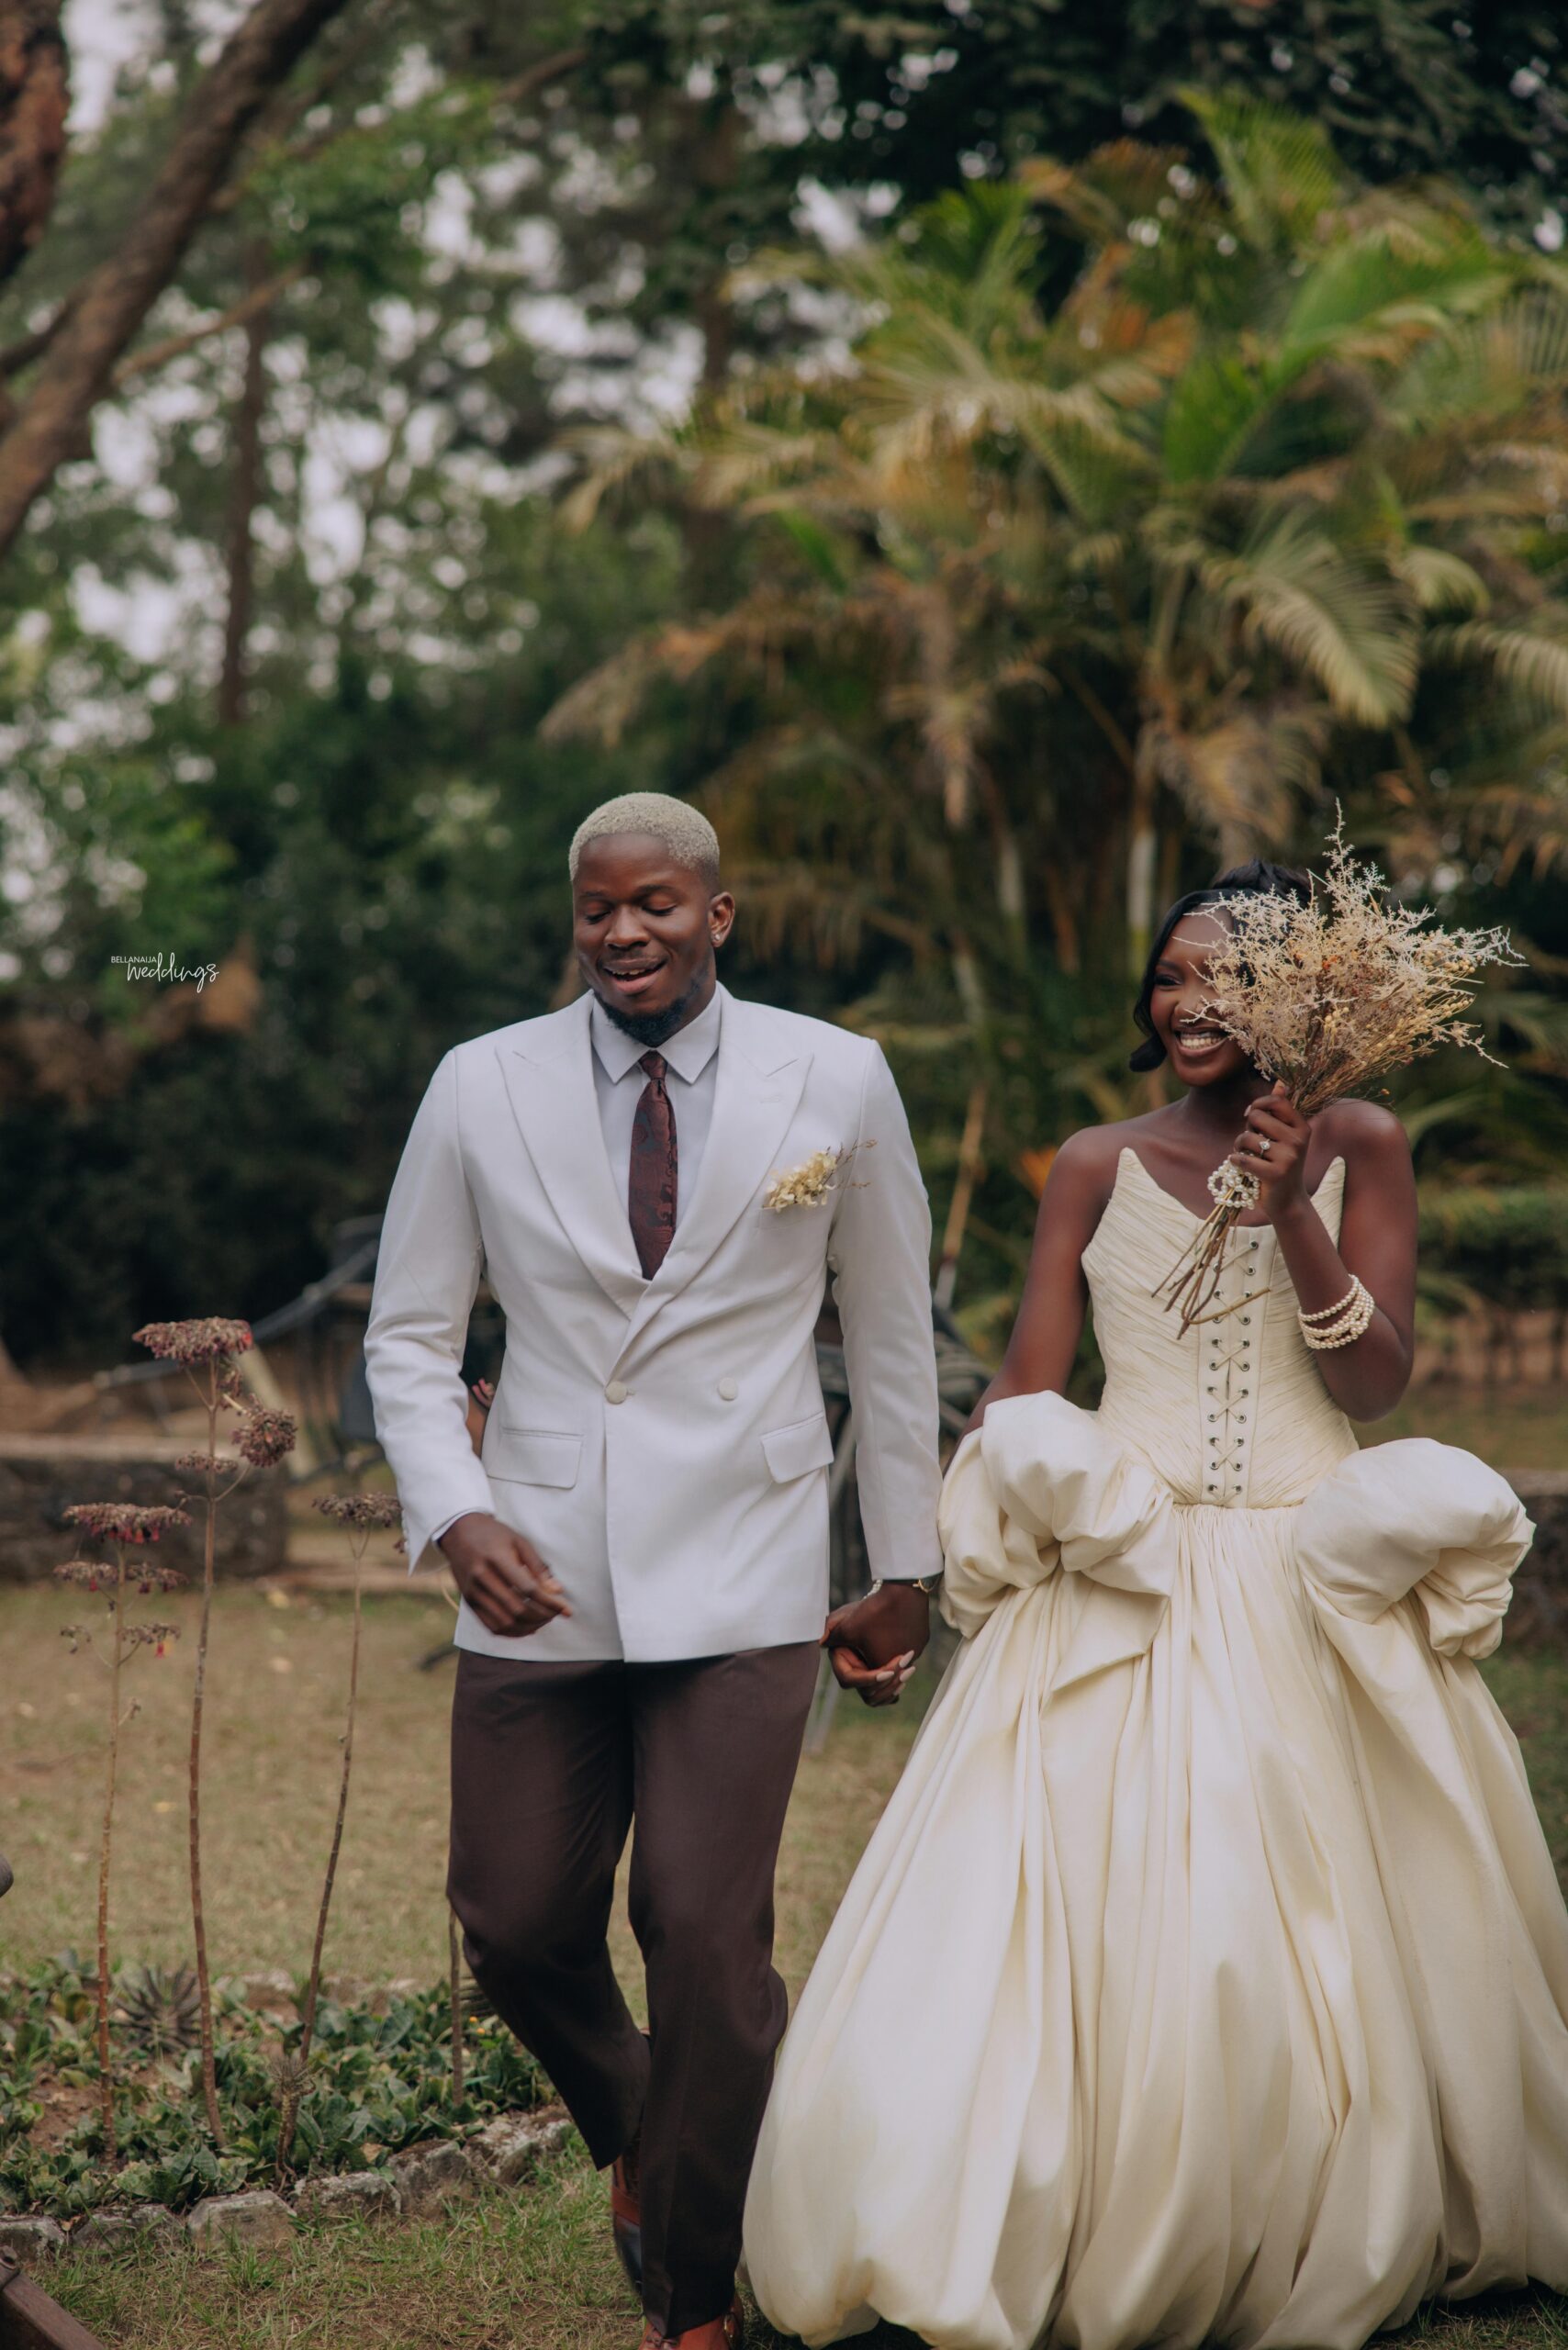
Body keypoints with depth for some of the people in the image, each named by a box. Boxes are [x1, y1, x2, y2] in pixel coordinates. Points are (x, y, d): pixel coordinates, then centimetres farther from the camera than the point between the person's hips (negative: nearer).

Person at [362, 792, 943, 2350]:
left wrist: (904, 1568, 13)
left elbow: (891, 1339, 10)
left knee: (706, 1931, -8)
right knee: (516, 1926, 6)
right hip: (536, 1574, 2)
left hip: (738, 1576, -2)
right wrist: (453, 1513, -9)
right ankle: (631, 2137, 41)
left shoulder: (837, 1083, 1)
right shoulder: (480, 1087, 3)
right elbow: (408, 1335, 8)